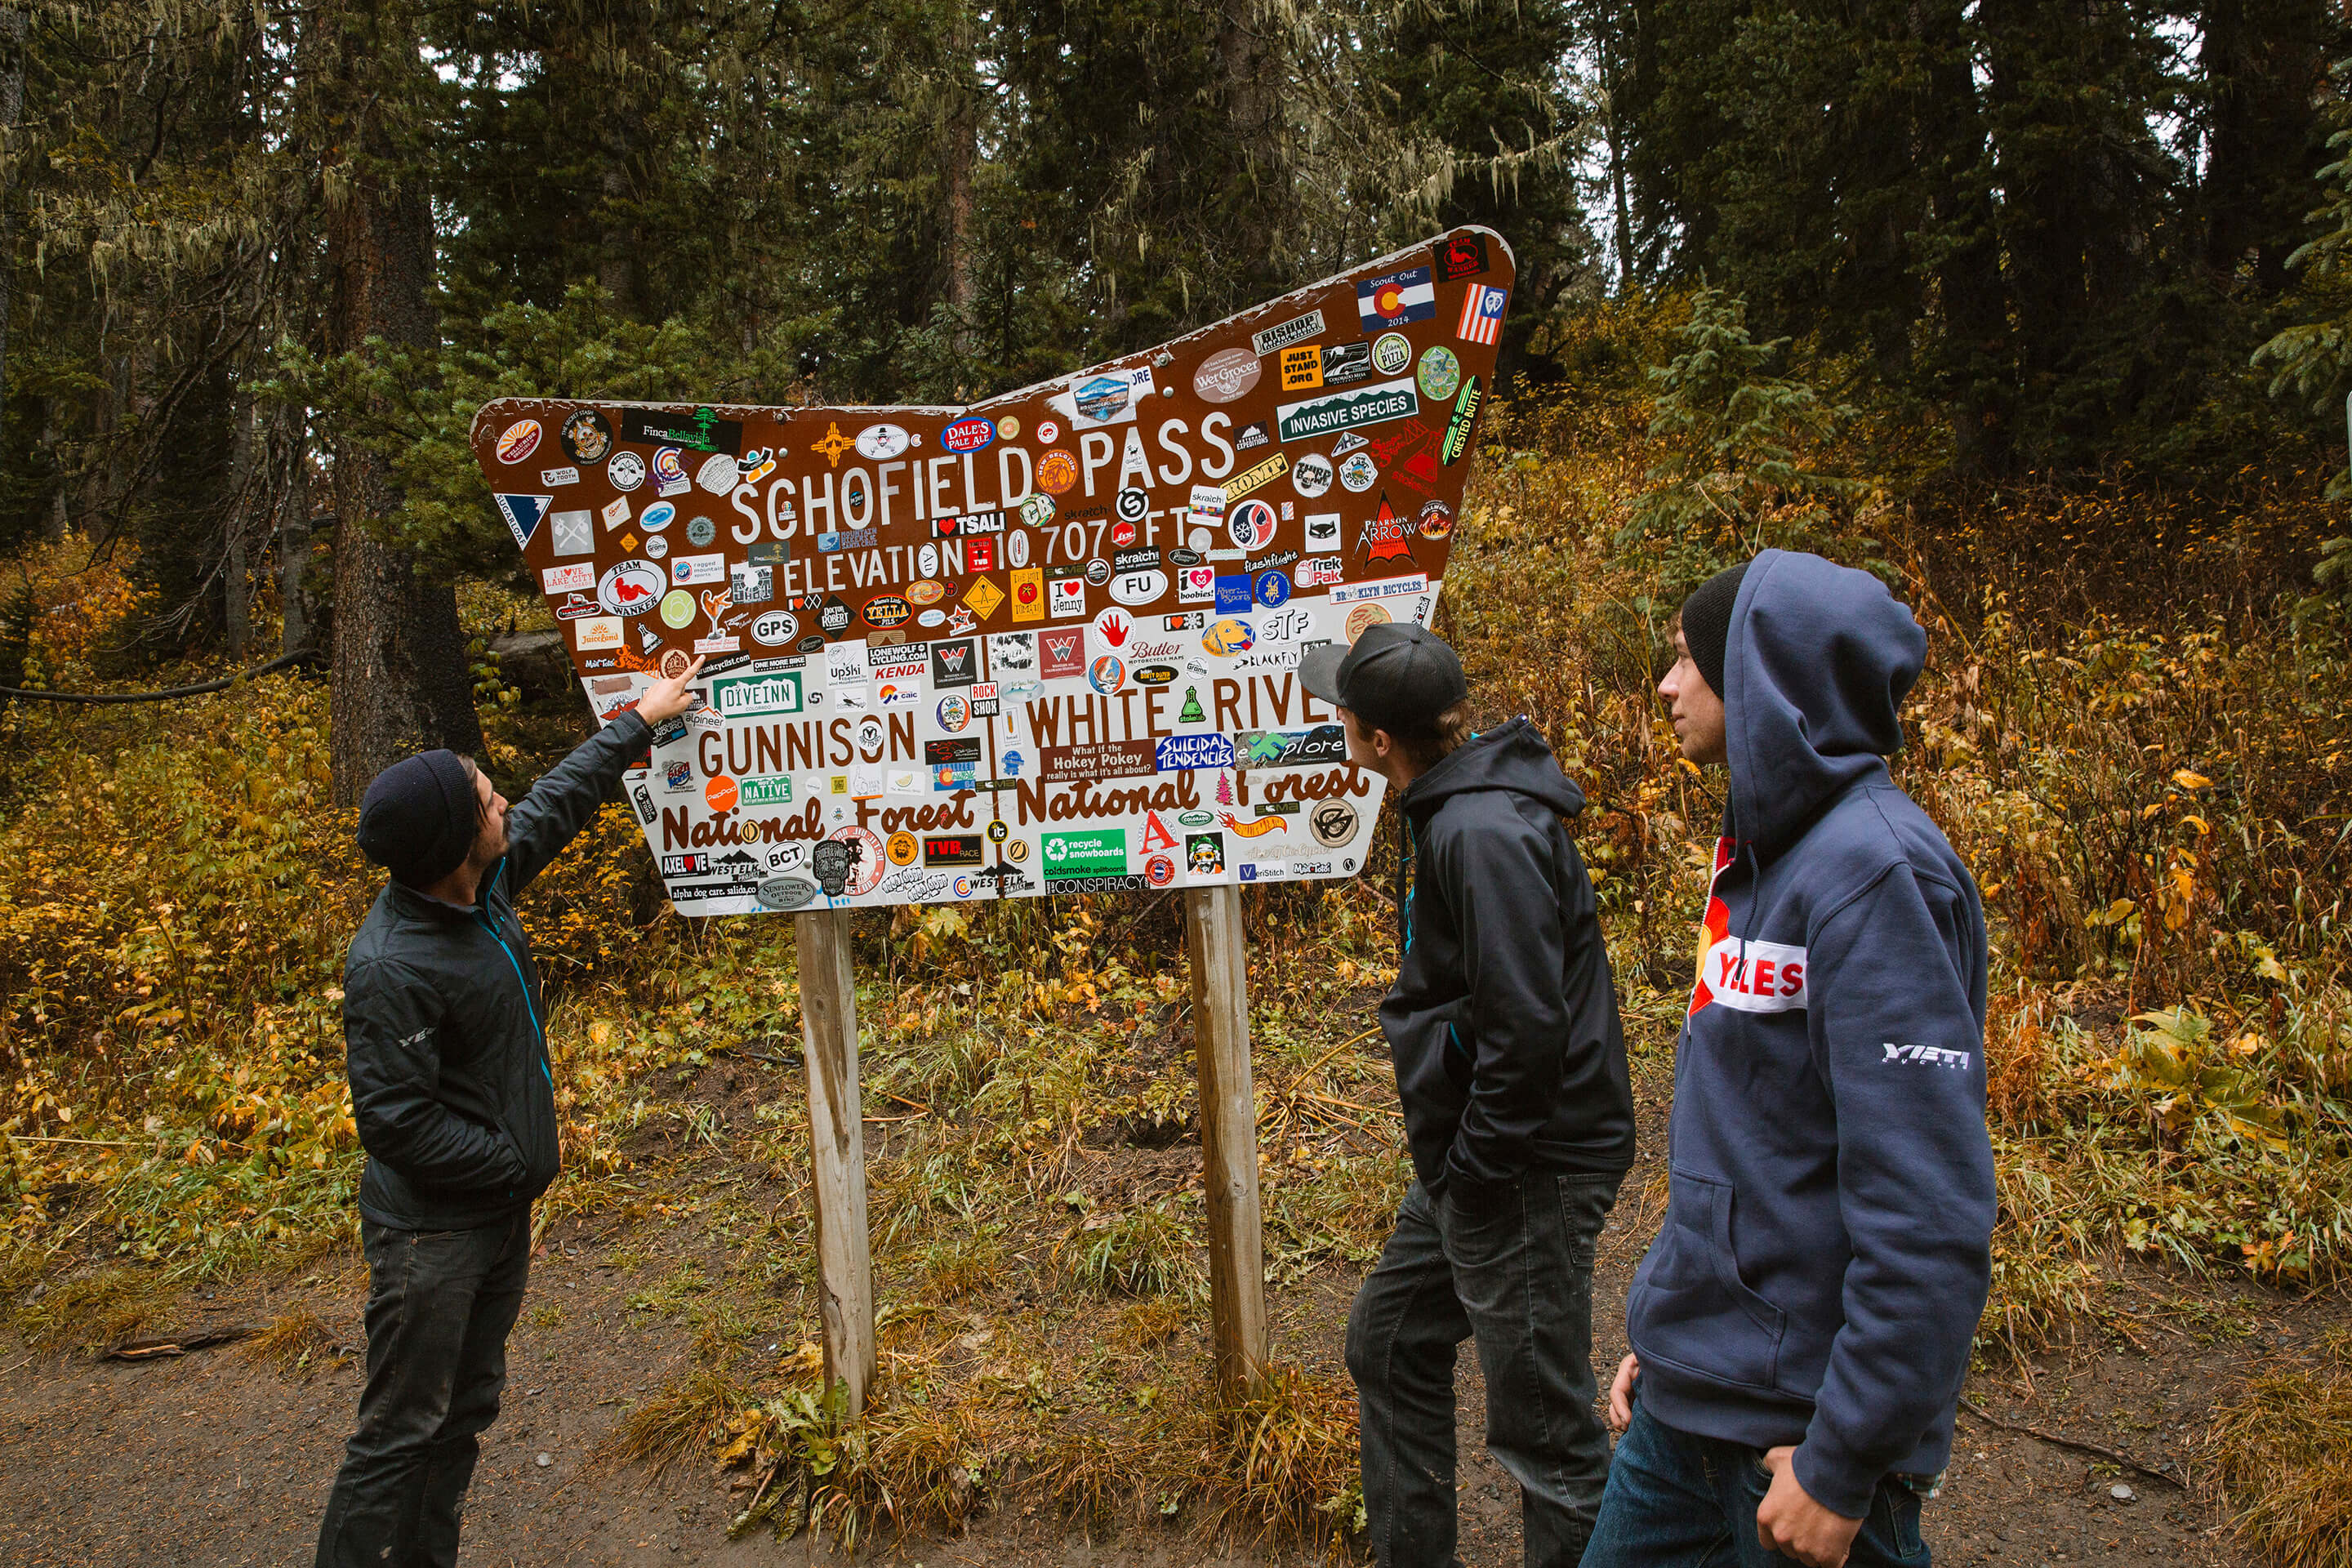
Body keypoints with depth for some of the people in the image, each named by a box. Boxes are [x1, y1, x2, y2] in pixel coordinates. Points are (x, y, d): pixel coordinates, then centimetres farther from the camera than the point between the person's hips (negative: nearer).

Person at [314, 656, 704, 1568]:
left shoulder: (481, 881, -3)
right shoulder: (389, 968, -28)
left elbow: (555, 806, 14)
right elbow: (396, 1121, -25)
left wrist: (635, 725, 23)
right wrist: (519, 1165, -17)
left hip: (501, 1215, 9)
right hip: (432, 1230, -9)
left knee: (467, 1412, 19)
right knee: (403, 1432, 1)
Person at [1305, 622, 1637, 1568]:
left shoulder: (1487, 835, -25)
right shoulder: (1451, 811, 8)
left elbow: (1527, 1030, -28)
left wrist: (1475, 1174, -18)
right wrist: (1448, 1163, 16)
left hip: (1527, 1171, -11)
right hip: (1466, 1157, 11)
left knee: (1541, 1423, 4)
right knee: (1388, 1344, 23)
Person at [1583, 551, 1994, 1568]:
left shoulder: (1872, 868, -20)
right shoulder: (1764, 853, 9)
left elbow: (1928, 1216, -24)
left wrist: (1843, 1463, -20)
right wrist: (1666, 1330, 17)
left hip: (1802, 1425, -8)